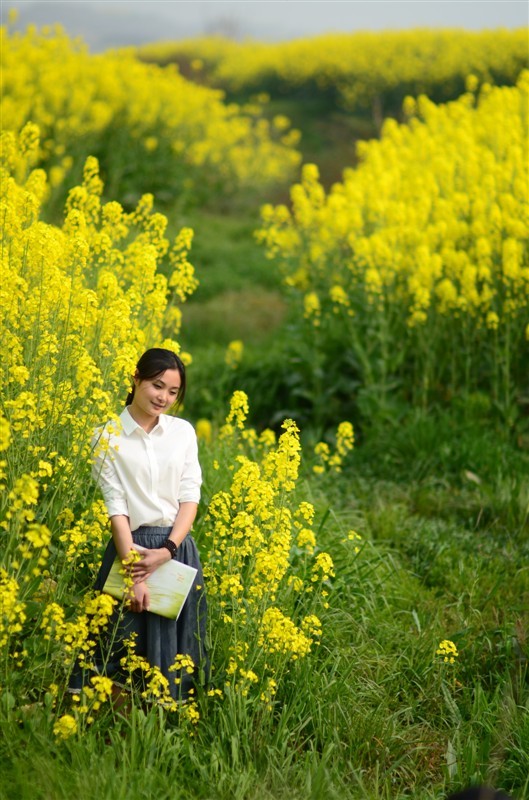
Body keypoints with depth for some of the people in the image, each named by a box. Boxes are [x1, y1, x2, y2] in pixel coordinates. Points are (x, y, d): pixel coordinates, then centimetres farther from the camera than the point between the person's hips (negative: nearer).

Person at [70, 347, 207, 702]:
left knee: (177, 650, 4)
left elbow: (191, 497, 2)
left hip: (178, 549, 3)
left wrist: (167, 550, -14)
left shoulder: (183, 432, 7)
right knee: (126, 648, -3)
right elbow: (115, 507, -8)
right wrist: (135, 574, -16)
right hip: (130, 548, -3)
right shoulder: (108, 437, -2)